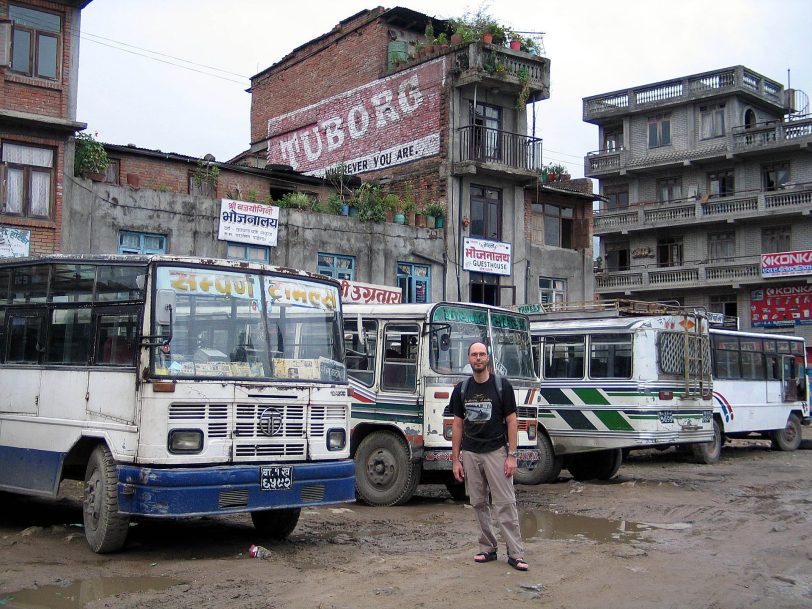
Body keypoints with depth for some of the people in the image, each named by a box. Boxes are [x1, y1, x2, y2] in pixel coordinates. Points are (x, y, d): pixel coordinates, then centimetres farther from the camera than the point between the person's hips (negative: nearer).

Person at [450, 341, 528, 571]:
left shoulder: (502, 386, -4)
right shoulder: (461, 389, 5)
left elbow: (511, 421, -4)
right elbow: (457, 425, 8)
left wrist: (512, 455, -11)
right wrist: (455, 459, 3)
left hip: (496, 452, -3)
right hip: (470, 454, 4)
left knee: (505, 504, -5)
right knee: (479, 504, 8)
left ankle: (515, 554, -3)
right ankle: (488, 549, 18)